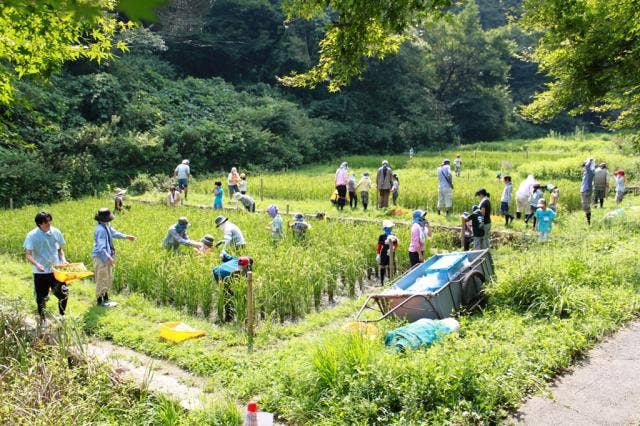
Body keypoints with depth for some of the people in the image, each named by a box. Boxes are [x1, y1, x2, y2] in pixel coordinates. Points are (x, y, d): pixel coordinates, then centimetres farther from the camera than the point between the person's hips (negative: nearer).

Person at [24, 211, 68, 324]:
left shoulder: (56, 232, -1)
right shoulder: (32, 235, -11)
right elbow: (28, 255, -12)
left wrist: (63, 259, -6)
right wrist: (36, 264, -29)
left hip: (56, 270, 2)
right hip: (40, 272, -2)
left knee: (63, 294, 1)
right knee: (41, 297, 9)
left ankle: (62, 315, 22)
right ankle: (42, 319, 28)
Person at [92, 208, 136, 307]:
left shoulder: (107, 226, 6)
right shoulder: (100, 230, -24)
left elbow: (114, 233, 25)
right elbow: (101, 247, -26)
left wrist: (127, 237, 29)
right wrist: (108, 258, -28)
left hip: (107, 256, 10)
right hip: (101, 258, -10)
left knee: (109, 279, 18)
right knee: (102, 279, 0)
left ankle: (105, 299, 31)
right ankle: (100, 301, 11)